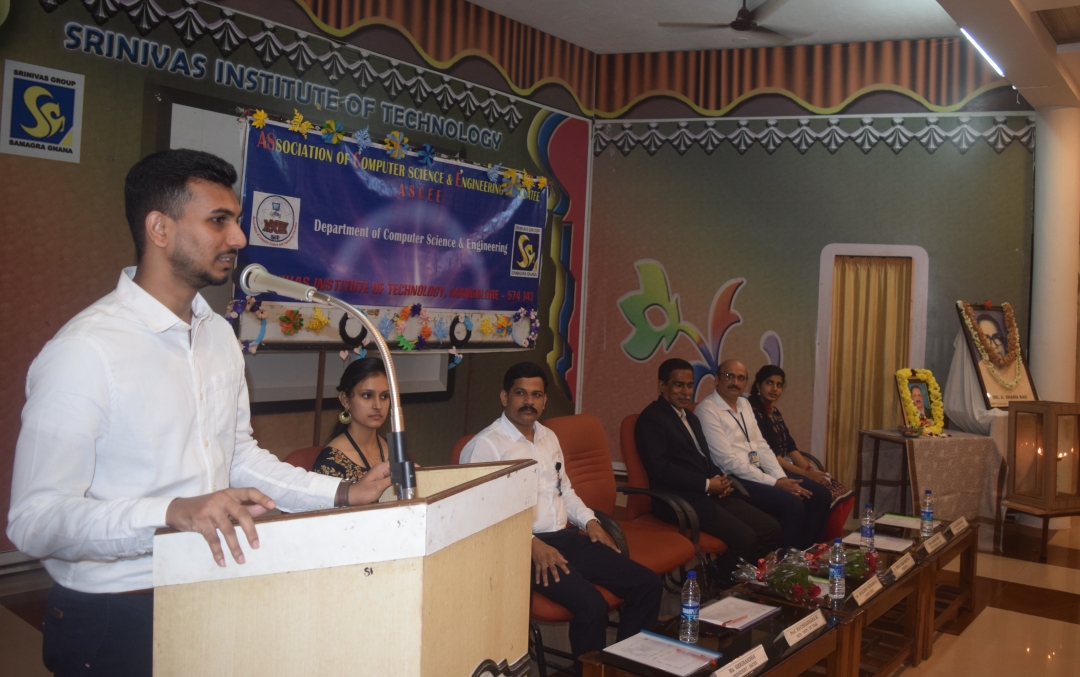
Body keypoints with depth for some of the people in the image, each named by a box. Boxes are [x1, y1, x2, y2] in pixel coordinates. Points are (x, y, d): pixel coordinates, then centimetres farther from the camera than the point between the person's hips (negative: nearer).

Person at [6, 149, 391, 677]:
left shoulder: (220, 335, 5)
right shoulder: (82, 352, -20)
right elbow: (34, 519, -24)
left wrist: (342, 494, 3)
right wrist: (172, 512, -37)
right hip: (112, 618, -7)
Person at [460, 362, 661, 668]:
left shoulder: (548, 437, 18)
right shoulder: (485, 445, -8)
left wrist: (588, 520, 10)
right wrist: (531, 543, -24)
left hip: (567, 537, 8)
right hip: (524, 548, -8)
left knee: (647, 583, -4)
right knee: (592, 606, -29)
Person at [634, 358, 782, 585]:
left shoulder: (689, 415, 22)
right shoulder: (651, 418, -7)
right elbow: (660, 468, -17)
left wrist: (720, 480, 0)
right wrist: (707, 485, -14)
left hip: (710, 493, 9)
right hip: (679, 498, -9)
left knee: (772, 529, -2)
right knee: (745, 538, -23)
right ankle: (720, 585, -1)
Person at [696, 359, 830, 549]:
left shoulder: (745, 404, 14)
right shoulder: (707, 410, -14)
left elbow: (761, 446, 12)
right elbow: (728, 461, -19)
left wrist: (781, 477, -6)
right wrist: (774, 483, -18)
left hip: (758, 472, 9)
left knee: (819, 494, -1)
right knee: (792, 503, -25)